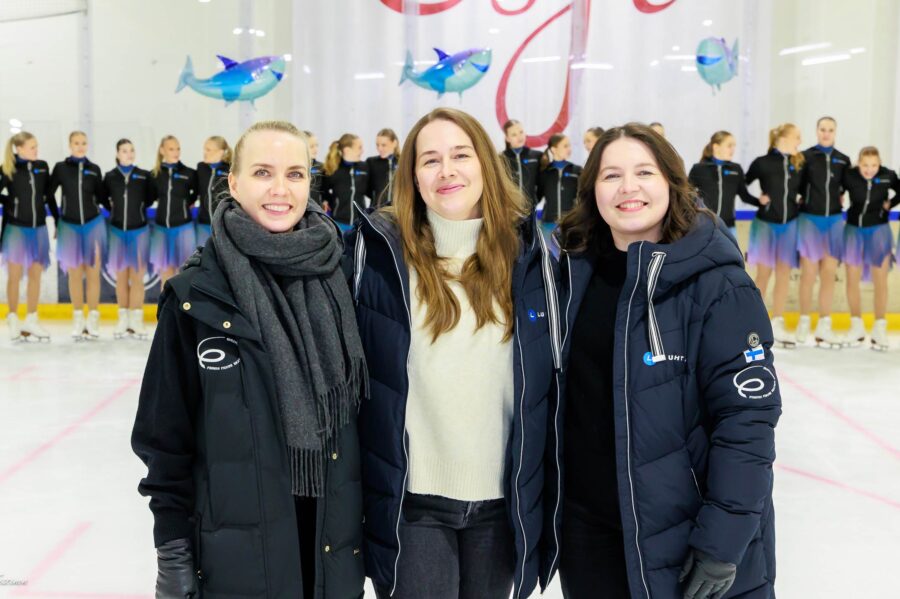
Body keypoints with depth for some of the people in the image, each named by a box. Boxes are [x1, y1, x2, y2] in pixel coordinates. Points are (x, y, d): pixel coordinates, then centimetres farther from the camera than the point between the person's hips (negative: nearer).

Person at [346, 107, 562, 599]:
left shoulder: (526, 251, 0)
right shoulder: (378, 250, -8)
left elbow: (551, 377, 6)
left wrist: (547, 496, 6)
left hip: (505, 502, 3)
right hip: (411, 503, -2)